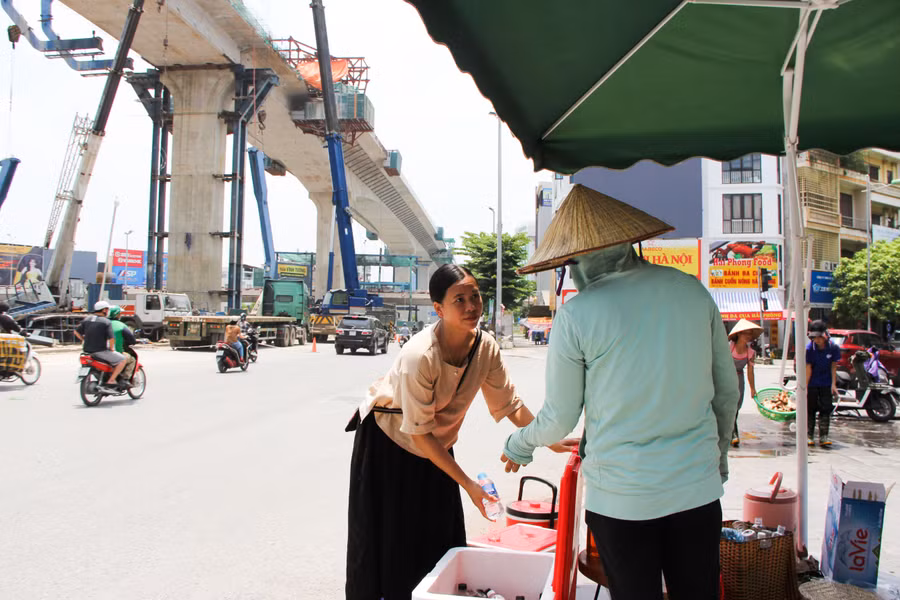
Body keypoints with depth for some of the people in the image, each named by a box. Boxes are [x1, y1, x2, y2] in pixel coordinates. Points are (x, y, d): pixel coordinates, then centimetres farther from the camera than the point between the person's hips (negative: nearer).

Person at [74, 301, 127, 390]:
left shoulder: (86, 320, 8)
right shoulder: (106, 322, -11)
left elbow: (76, 332, 10)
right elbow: (111, 338, -18)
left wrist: (86, 341, 20)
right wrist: (111, 349, -2)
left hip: (87, 351, 8)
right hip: (100, 351, -8)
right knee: (122, 360, 2)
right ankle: (111, 380, -5)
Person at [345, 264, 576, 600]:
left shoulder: (486, 348, -17)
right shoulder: (420, 356, -34)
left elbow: (510, 404, -3)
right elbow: (419, 433, -27)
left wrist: (551, 442, -10)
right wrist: (468, 484, -24)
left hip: (437, 445, 5)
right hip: (388, 439, -5)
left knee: (441, 536, 9)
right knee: (388, 539, 4)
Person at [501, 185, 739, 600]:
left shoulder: (576, 316, -13)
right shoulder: (691, 290, 0)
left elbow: (559, 420, -5)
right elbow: (727, 388, 8)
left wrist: (518, 446, 16)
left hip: (622, 496, -3)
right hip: (698, 487, 4)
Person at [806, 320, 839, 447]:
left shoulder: (833, 348, -11)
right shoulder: (809, 348, -14)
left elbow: (833, 367, -3)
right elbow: (808, 368, -12)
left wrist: (833, 384, -9)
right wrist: (805, 387, -14)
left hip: (826, 384, 1)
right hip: (812, 383, -1)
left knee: (825, 410, -2)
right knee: (810, 409, 4)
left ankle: (823, 437, 1)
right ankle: (809, 436, 12)